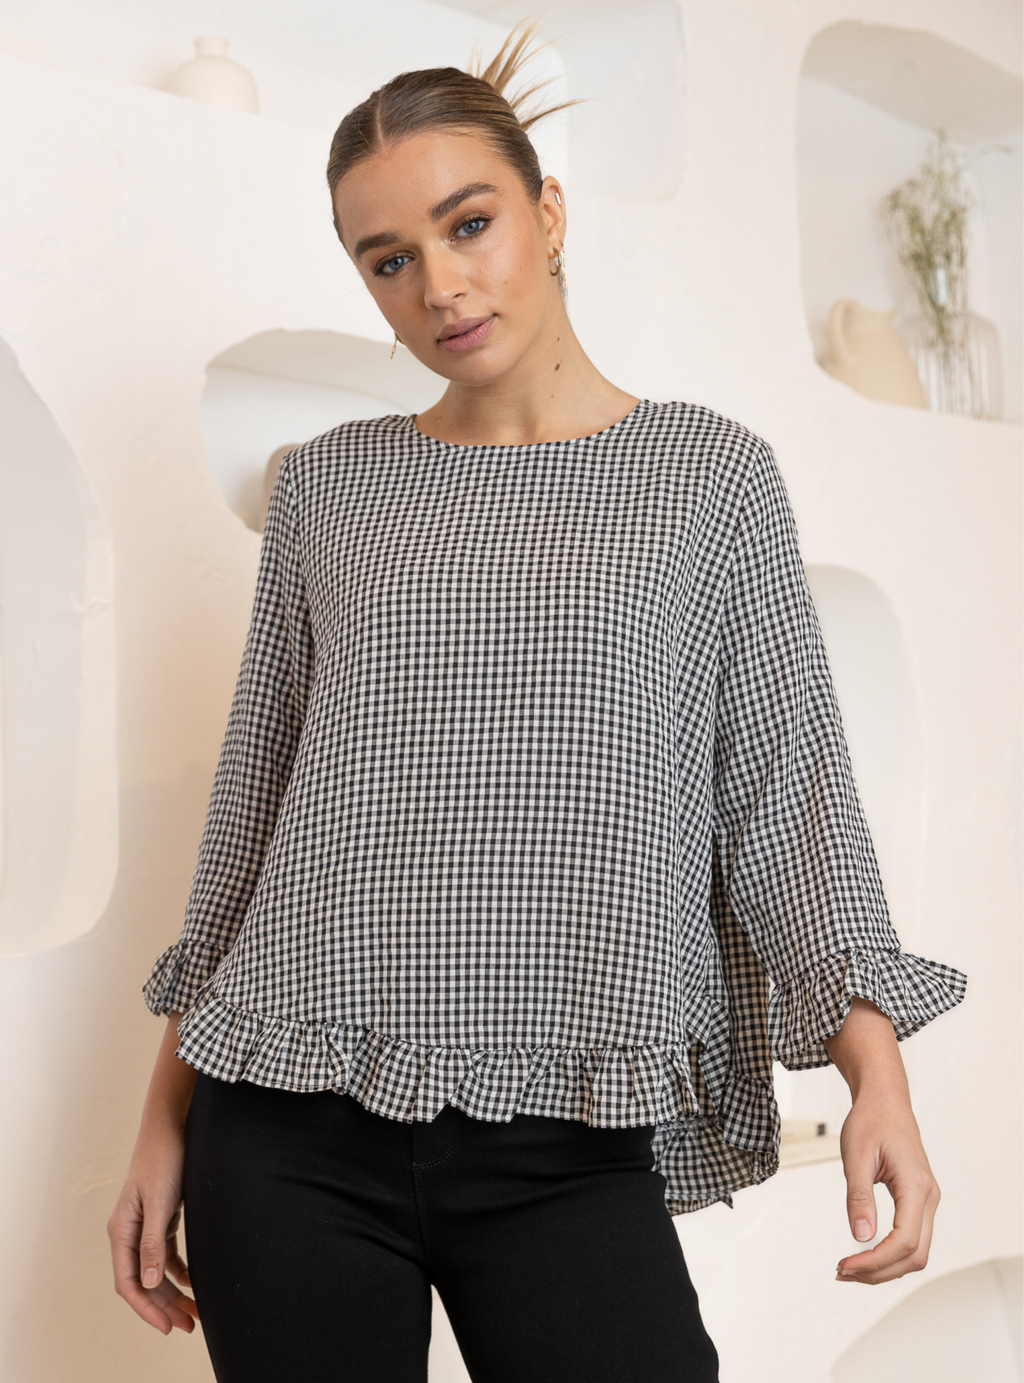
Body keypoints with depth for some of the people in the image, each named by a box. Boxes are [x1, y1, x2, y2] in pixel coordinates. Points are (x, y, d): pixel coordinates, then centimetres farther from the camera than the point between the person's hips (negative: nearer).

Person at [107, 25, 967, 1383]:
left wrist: (877, 1076, -12)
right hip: (292, 1129, 2)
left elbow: (790, 790, 1)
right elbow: (250, 804, 11)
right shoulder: (329, 485, 8)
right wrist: (168, 1116, 10)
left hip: (569, 1149, -1)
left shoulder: (714, 474, 5)